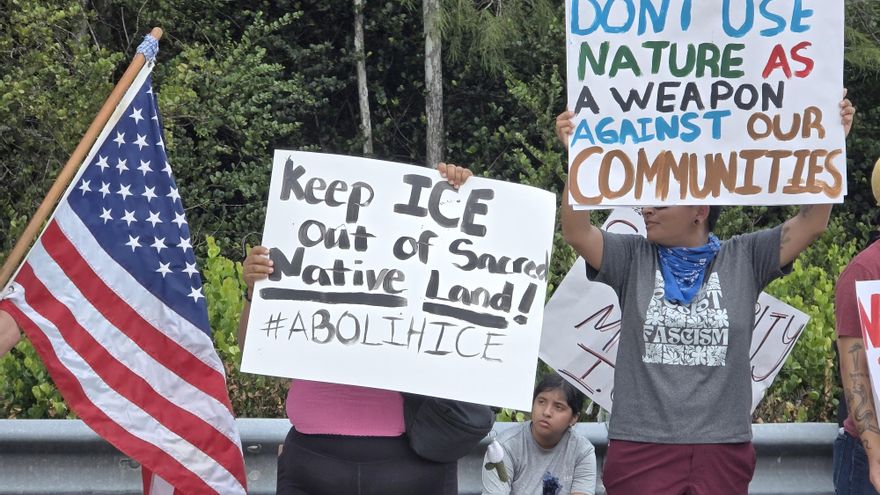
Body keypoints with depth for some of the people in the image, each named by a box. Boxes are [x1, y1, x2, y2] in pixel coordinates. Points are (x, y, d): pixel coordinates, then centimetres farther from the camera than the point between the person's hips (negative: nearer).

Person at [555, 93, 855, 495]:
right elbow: (576, 232, -8)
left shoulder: (743, 260, 5)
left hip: (723, 448, 0)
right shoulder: (633, 260, 5)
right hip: (641, 445, 0)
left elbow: (811, 223, -1)